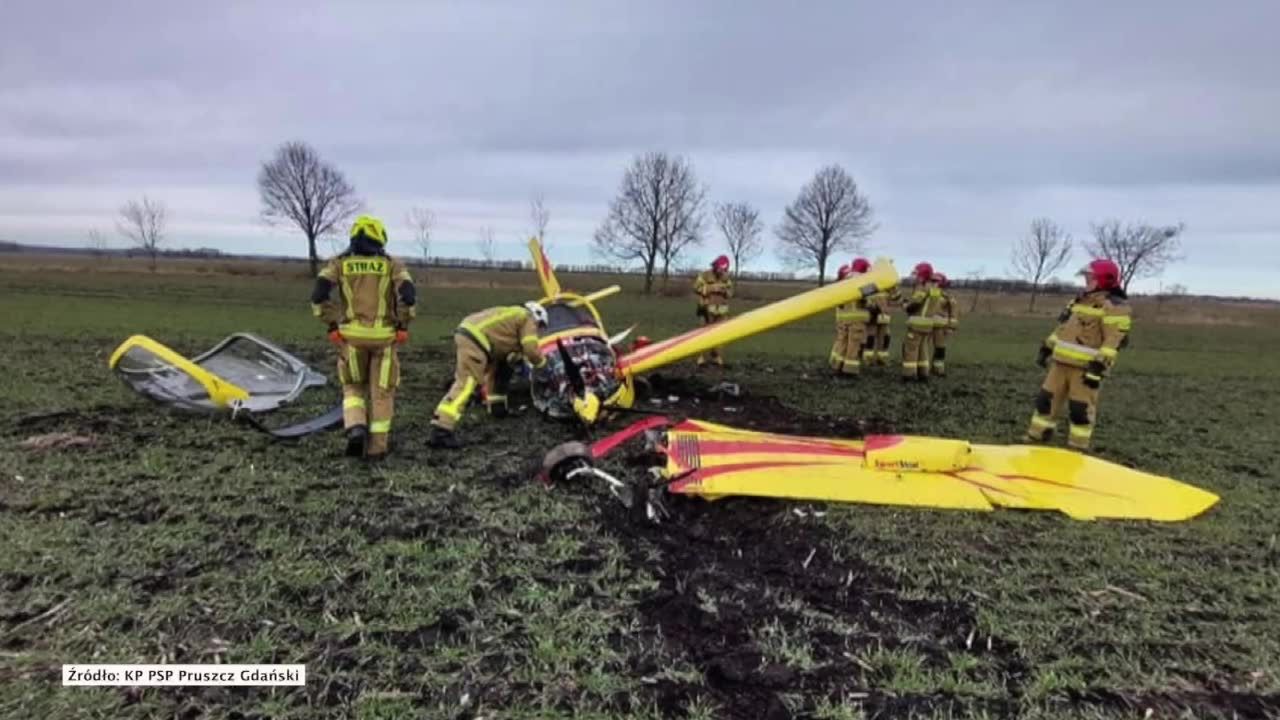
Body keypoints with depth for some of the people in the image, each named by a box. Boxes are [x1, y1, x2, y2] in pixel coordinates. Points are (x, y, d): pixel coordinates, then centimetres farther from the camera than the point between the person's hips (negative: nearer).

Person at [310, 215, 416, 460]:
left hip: (352, 336, 1)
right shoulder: (392, 264, 3)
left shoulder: (339, 263, 6)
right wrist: (403, 325, -2)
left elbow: (319, 294, -8)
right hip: (383, 337, -1)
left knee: (353, 387, 19)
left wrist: (331, 325, 0)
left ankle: (356, 430, -4)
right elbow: (408, 295, -13)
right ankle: (376, 447, 10)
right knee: (381, 392, 10)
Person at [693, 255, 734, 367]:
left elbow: (730, 292, 11)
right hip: (708, 309, -4)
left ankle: (717, 357, 14)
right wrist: (712, 288, -16)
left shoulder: (726, 278, 10)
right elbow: (696, 287, -10)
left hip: (722, 310, 4)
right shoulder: (705, 275, -3)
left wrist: (725, 290, -12)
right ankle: (702, 357, -3)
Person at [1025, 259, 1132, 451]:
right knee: (1046, 398, 10)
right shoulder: (1080, 300, 16)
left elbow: (1113, 341, -18)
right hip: (1061, 362, 8)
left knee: (1080, 408, -2)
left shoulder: (1115, 307, -11)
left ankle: (1077, 448, 9)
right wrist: (1046, 348, 19)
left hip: (1086, 367, -8)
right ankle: (1036, 438, 20)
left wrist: (1099, 367, -24)